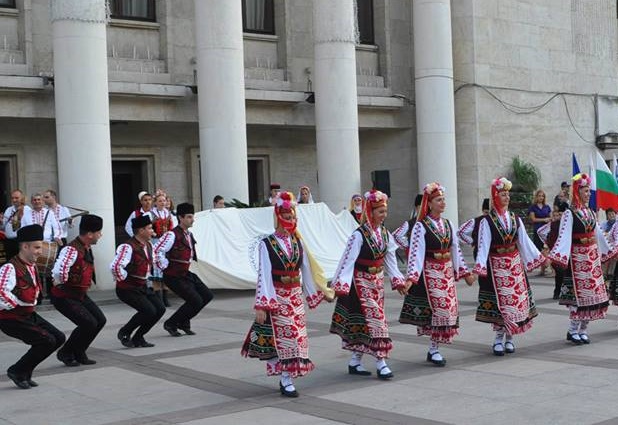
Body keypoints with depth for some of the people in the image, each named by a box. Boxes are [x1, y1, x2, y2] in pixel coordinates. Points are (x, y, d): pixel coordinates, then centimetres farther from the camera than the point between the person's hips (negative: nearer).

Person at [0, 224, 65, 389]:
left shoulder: (32, 267, 9)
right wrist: (16, 304, -20)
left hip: (29, 315, 9)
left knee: (59, 338, 5)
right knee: (47, 341, -18)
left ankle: (25, 372, 15)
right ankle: (17, 372, 1)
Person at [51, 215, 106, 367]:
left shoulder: (88, 248, 3)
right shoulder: (72, 250, -28)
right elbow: (59, 271, -43)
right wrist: (61, 283, -24)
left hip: (80, 294, 9)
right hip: (64, 297, -9)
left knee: (100, 320, 6)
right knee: (89, 324, -16)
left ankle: (79, 353, 19)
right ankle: (65, 353, 5)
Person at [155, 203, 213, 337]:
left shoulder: (189, 234, 10)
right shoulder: (172, 235, -20)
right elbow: (157, 251, -27)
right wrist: (164, 267, -20)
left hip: (186, 274, 9)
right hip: (174, 277, -9)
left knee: (207, 296, 7)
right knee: (196, 301, -13)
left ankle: (184, 322, 20)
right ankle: (171, 324, 6)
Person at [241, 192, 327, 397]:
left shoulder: (298, 242, 6)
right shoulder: (267, 244, -8)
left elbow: (307, 270, 12)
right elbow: (264, 275, -11)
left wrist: (315, 294, 14)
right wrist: (261, 305, -14)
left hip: (296, 296, 5)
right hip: (277, 297, -5)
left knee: (296, 337, 6)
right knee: (283, 337, -5)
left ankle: (286, 378, 18)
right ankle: (287, 382, 2)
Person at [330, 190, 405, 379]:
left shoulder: (385, 233, 4)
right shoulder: (359, 235, -17)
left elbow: (390, 259, 12)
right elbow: (348, 260, -21)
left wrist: (398, 281, 10)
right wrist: (341, 285, -27)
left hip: (377, 282, 7)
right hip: (362, 283, -7)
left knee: (362, 323, 11)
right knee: (374, 319, -8)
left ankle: (355, 362, 20)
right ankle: (381, 363, -3)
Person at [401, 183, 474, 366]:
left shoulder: (448, 224, 10)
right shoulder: (421, 227, -9)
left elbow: (455, 250, 16)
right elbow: (416, 253, -16)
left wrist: (465, 272, 16)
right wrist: (411, 278, -25)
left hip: (447, 273, 6)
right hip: (430, 273, -6)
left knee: (449, 308, 5)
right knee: (438, 308, -9)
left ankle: (434, 349, 15)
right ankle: (434, 350, 3)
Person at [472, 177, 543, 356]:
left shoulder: (515, 219, 6)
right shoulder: (487, 221, -8)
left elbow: (525, 241, 9)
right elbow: (484, 245, -14)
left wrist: (539, 257, 4)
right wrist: (479, 266, -24)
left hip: (515, 265, 5)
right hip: (497, 266, -4)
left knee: (516, 299, 5)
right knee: (500, 302, -2)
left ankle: (509, 338, 16)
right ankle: (499, 339, 8)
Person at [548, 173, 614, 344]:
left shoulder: (590, 213, 11)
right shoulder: (569, 214, -10)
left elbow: (598, 234, 20)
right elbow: (564, 236, -19)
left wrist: (609, 251, 25)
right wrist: (555, 256, -31)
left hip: (593, 256, 7)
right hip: (577, 257, -7)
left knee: (591, 293, 6)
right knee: (578, 294, -6)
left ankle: (583, 330, 14)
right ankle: (573, 331, 4)